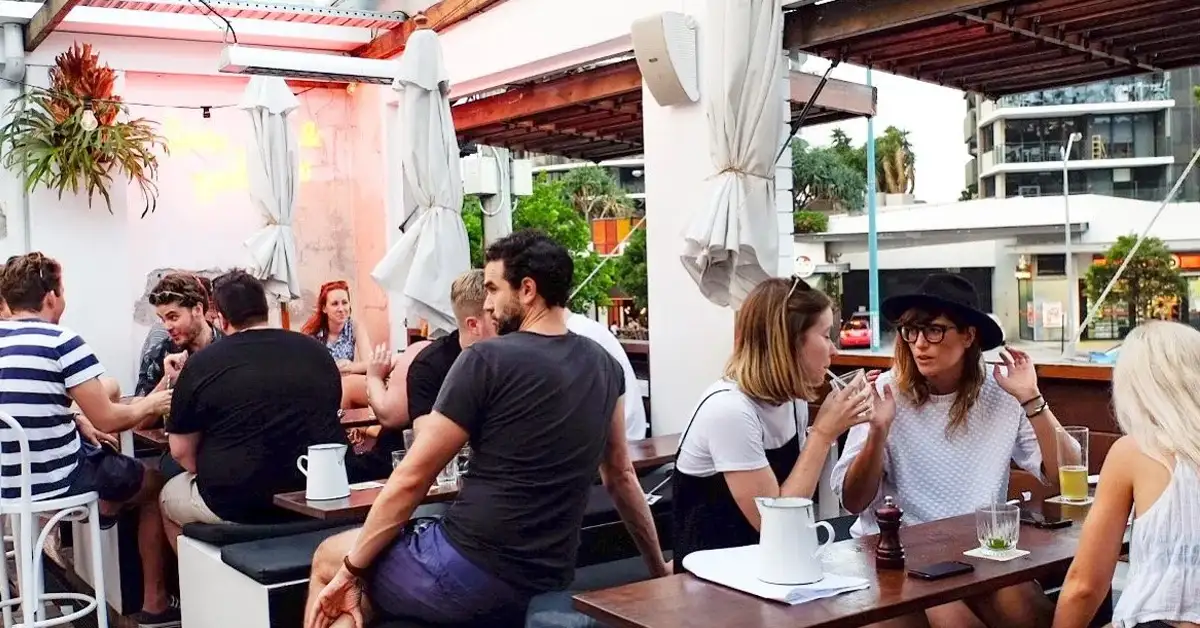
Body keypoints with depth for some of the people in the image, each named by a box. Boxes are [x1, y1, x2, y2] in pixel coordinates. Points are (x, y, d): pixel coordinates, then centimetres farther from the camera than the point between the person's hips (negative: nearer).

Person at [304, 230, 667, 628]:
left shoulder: (487, 360, -12)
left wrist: (350, 569, 1)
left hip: (470, 573, -7)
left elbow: (412, 478, -9)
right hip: (546, 580, 7)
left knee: (328, 558, 19)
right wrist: (659, 569, 26)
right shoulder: (603, 366, 6)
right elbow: (621, 475, 15)